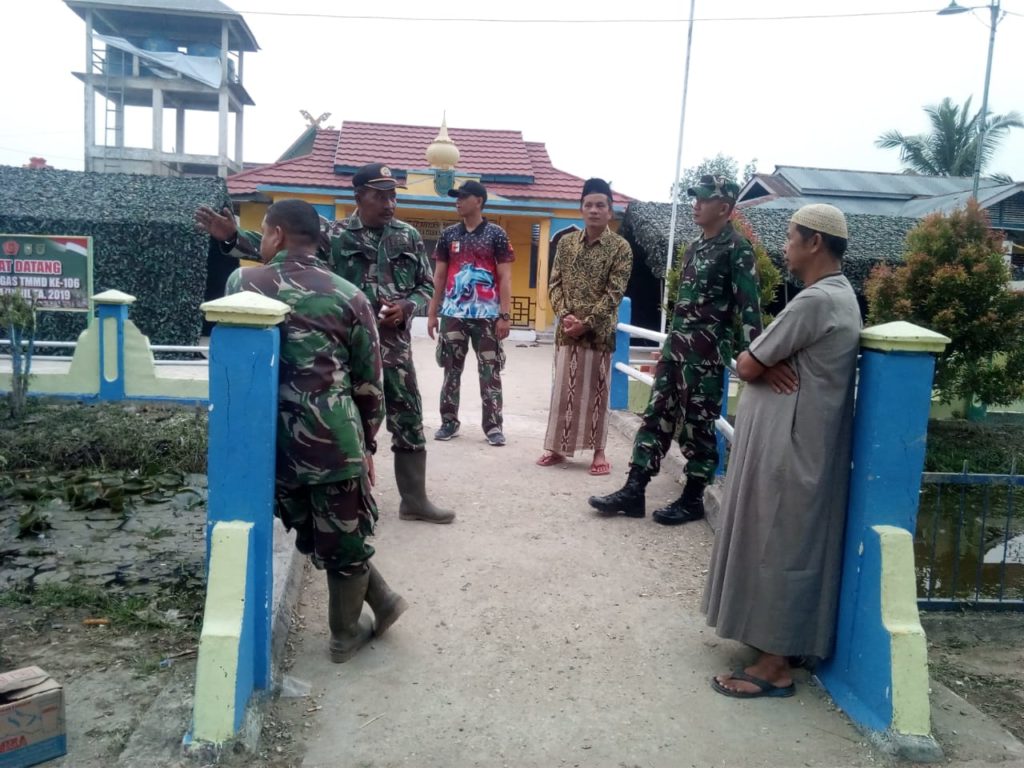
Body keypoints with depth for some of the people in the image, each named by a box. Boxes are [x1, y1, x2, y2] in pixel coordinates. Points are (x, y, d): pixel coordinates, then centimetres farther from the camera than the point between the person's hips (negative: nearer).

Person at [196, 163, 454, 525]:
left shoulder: (409, 236, 5)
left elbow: (427, 285, 9)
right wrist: (233, 237, -26)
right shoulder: (333, 235, -4)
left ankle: (414, 500, 22)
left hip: (395, 347, 3)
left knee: (409, 424, 8)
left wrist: (406, 307, -11)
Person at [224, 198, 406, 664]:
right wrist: (367, 444, 15)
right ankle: (346, 635, 29)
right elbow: (369, 382, 5)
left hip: (270, 437, 2)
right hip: (333, 438, -2)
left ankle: (381, 602, 30)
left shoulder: (242, 283, 6)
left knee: (316, 536, 21)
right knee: (343, 539, 14)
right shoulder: (349, 296, 4)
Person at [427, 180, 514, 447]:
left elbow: (505, 278, -3)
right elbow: (439, 277, 11)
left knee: (490, 372, 1)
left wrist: (505, 315, -10)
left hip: (487, 315, -3)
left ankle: (493, 426, 7)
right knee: (451, 371, 9)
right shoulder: (448, 234, 8)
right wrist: (432, 313, 7)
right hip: (452, 315, 3)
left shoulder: (496, 234, -1)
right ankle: (449, 422, 19)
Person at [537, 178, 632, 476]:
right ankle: (558, 448, 18)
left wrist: (586, 323, -16)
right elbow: (554, 283, 5)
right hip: (566, 329, 3)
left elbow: (614, 293, -10)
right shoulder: (566, 242, 7)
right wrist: (565, 315, -10)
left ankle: (599, 451, 16)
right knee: (562, 389, 8)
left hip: (599, 333, -3)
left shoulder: (620, 247, -4)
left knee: (595, 392, 5)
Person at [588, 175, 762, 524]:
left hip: (707, 352, -8)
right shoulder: (695, 247, 15)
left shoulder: (737, 249, -9)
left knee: (697, 425, 1)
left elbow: (749, 306, -15)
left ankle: (692, 499, 14)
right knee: (657, 415, 6)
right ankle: (633, 491, 10)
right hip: (676, 345, 8)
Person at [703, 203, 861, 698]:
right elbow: (761, 362, 13)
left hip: (788, 445, -10)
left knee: (778, 548, -3)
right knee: (783, 546, 18)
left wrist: (759, 365, 4)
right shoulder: (837, 295, 13)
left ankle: (775, 666, 7)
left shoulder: (815, 301, -21)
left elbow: (746, 366, -17)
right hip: (794, 440, 10)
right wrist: (768, 365, -8)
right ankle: (775, 641, 31)